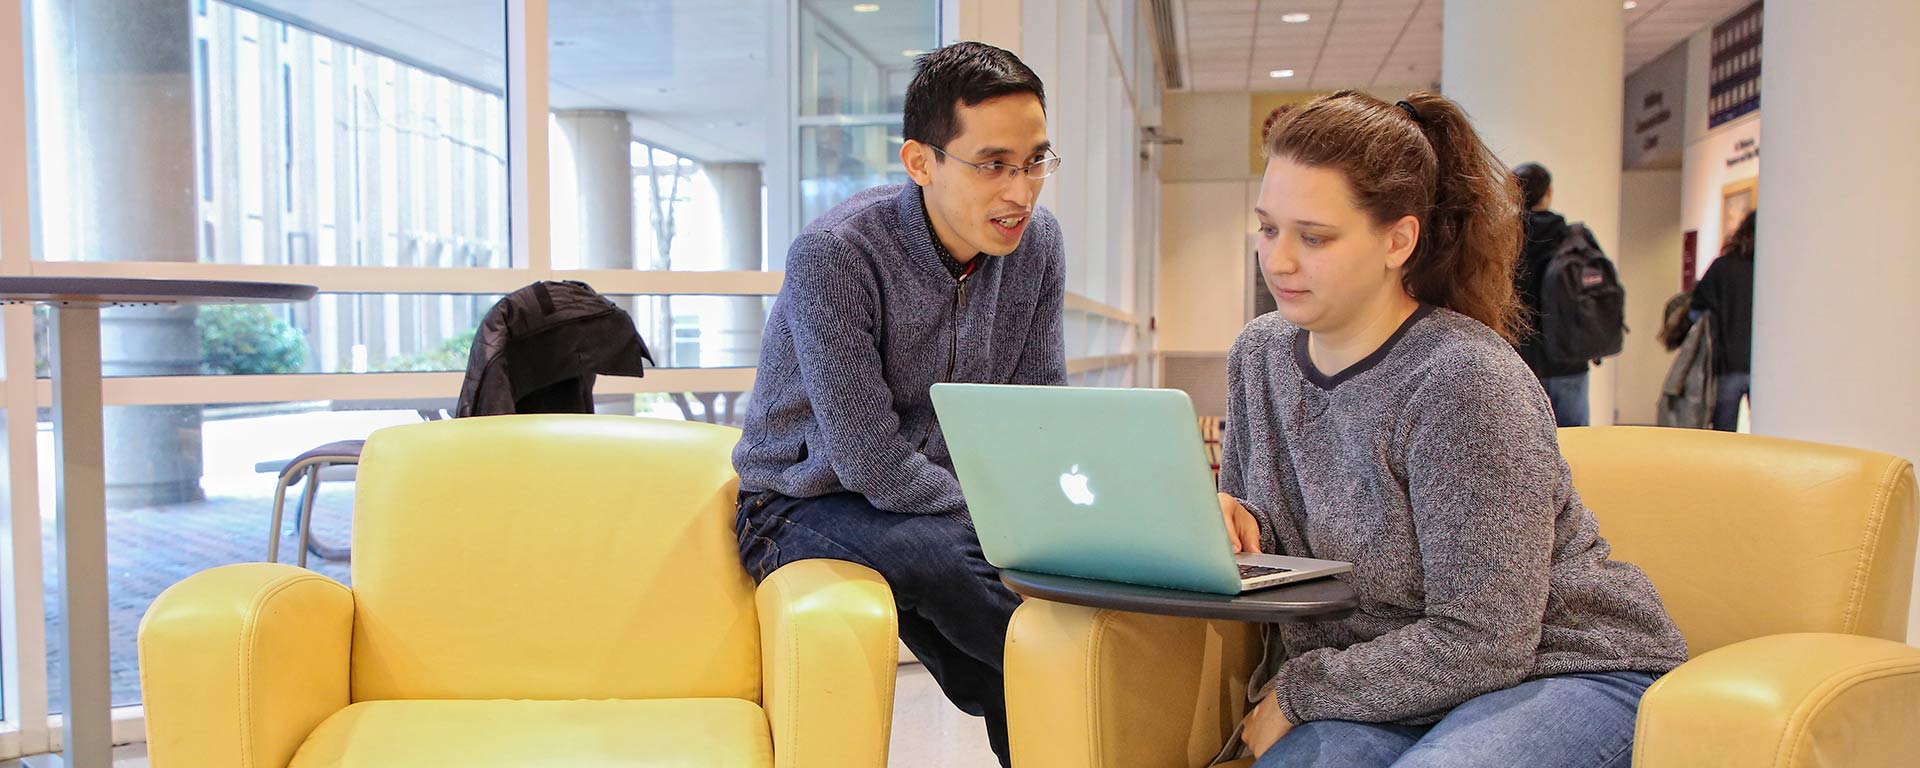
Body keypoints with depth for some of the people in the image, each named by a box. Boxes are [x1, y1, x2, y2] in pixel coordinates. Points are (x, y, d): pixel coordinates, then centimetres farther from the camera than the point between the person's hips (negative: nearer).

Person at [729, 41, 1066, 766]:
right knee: (937, 554, -34)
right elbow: (873, 468, -25)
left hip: (947, 500, 5)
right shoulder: (833, 254, -24)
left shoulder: (1036, 241, -4)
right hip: (807, 508, -5)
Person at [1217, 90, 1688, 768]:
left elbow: (1481, 643, -22)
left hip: (1565, 670, -4)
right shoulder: (1260, 353, 2)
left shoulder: (1463, 380, -22)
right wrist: (1238, 527, -10)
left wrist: (1298, 690, -15)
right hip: (1395, 683, 5)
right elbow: (1255, 531, 14)